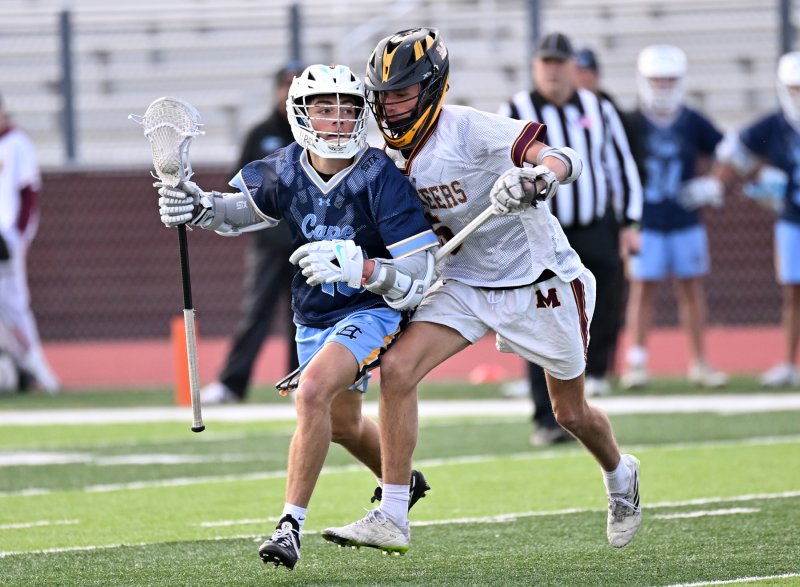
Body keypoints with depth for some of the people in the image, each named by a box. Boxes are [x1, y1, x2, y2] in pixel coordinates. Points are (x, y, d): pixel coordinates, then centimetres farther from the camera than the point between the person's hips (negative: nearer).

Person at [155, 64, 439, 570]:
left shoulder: (380, 178, -26)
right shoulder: (285, 173, -11)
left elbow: (417, 281, -26)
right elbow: (238, 207, 11)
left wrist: (356, 265, -42)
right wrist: (197, 206, -10)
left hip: (373, 312, -7)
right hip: (314, 319, 7)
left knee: (312, 393, -30)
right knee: (342, 424, 26)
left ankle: (292, 525, -23)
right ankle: (403, 483, 56)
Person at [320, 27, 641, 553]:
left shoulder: (468, 129, -25)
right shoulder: (393, 154, -4)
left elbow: (565, 160, -33)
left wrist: (537, 176, -54)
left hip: (538, 282, -5)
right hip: (466, 285, 5)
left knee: (572, 414, 12)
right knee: (396, 369, -18)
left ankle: (621, 476, 47)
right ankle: (392, 519, -15)